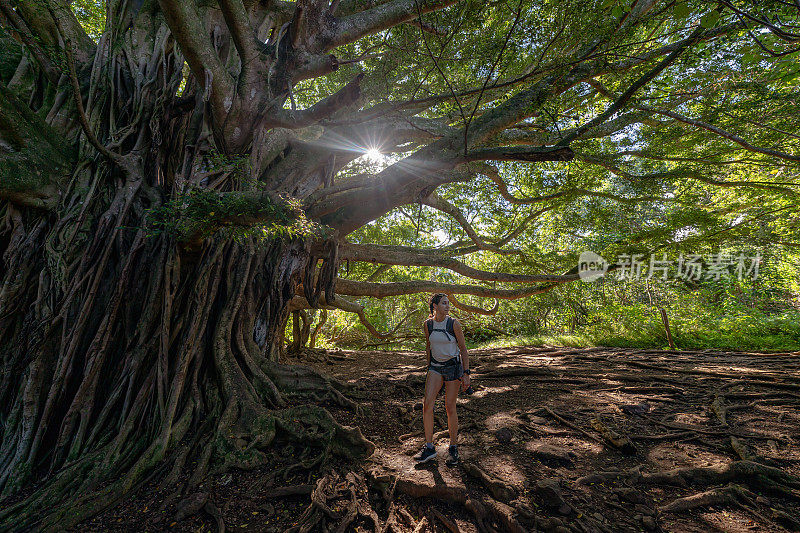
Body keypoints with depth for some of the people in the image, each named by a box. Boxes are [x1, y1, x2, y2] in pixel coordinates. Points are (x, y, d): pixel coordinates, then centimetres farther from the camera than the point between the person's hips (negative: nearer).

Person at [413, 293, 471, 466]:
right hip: (435, 367, 3)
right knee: (427, 404, -8)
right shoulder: (427, 324, -3)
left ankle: (453, 447, 22)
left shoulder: (454, 323, -12)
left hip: (454, 367, -3)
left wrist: (466, 374, -9)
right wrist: (429, 367, 19)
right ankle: (429, 447, 7)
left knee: (450, 407, 2)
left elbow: (463, 349, -6)